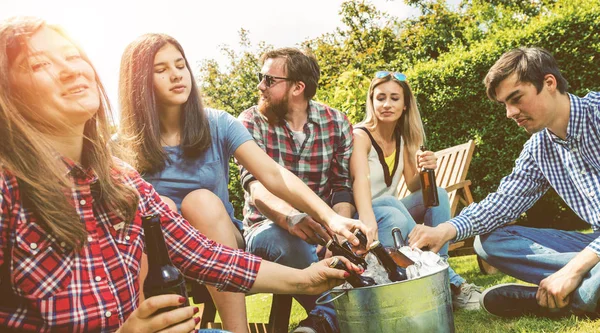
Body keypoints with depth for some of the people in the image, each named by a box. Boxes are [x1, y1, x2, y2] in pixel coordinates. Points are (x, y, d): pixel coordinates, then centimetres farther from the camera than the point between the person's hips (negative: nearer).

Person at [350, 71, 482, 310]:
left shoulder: (402, 138, 3)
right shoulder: (360, 136, -16)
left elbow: (413, 187, 3)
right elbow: (361, 180, -36)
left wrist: (424, 171, -21)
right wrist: (368, 222, -54)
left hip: (393, 211, 6)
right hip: (361, 215, -6)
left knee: (437, 194, -17)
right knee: (391, 210, -37)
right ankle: (448, 280, -23)